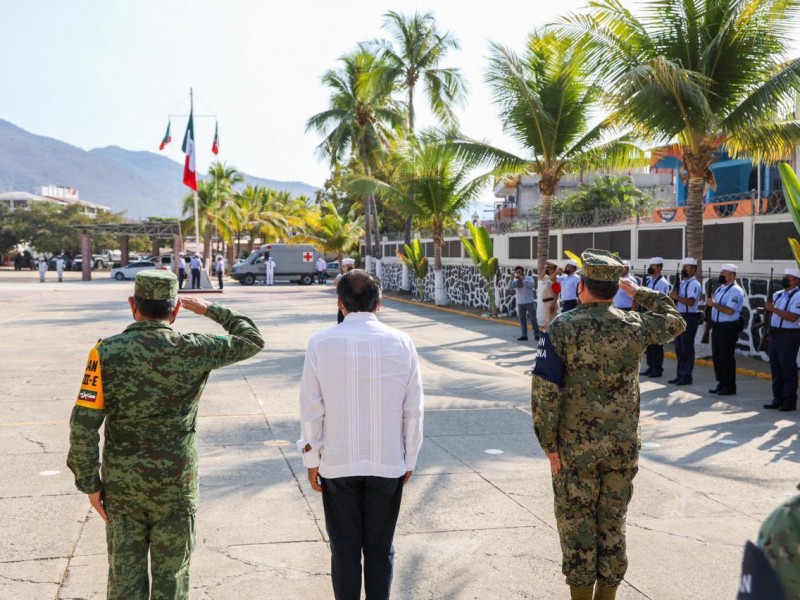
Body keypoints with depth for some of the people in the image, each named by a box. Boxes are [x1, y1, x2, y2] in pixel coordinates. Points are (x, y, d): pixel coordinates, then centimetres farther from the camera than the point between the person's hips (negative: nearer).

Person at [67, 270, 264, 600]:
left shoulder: (107, 351, -9)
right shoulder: (193, 349, -10)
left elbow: (83, 423, -11)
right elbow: (252, 340, 5)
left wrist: (90, 483, -1)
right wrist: (211, 310, 15)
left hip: (121, 484, 1)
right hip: (176, 485, -1)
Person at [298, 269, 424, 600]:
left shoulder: (321, 343, -9)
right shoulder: (401, 343, -6)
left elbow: (311, 409, -6)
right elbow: (413, 409, -2)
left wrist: (312, 460, 5)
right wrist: (409, 459, 10)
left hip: (337, 463, -1)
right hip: (389, 463, 1)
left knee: (344, 550, 12)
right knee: (381, 549, 15)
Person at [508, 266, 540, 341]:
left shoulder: (529, 278, 1)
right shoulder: (516, 281, 7)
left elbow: (530, 284, -20)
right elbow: (510, 287, -7)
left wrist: (522, 278, -24)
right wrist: (511, 279, -19)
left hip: (529, 302, -3)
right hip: (520, 303, 3)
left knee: (533, 318, -1)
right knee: (522, 319, 4)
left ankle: (537, 335, 4)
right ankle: (524, 335, 8)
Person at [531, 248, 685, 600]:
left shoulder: (562, 328, -11)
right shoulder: (634, 327, -4)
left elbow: (544, 390, -15)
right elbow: (675, 322, 18)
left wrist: (549, 443, -8)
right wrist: (640, 293, 21)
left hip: (575, 447, -3)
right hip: (623, 446, 3)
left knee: (577, 523, 9)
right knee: (613, 523, 15)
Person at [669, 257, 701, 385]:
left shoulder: (694, 284, -11)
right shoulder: (681, 283, 16)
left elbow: (690, 302, -24)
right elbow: (675, 299, 19)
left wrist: (676, 296, -19)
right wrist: (673, 296, -1)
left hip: (689, 318, -9)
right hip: (679, 317, 9)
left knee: (687, 348, -3)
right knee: (679, 348, 12)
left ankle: (686, 376, 3)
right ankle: (680, 374, 20)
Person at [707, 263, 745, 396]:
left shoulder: (735, 291, -13)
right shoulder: (719, 289, 16)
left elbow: (729, 311, -23)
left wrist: (713, 304, -18)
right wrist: (710, 322, 12)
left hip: (728, 328, -9)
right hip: (717, 326, 9)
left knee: (727, 358, -3)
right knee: (716, 356, 12)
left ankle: (730, 387, 5)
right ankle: (721, 384, 22)